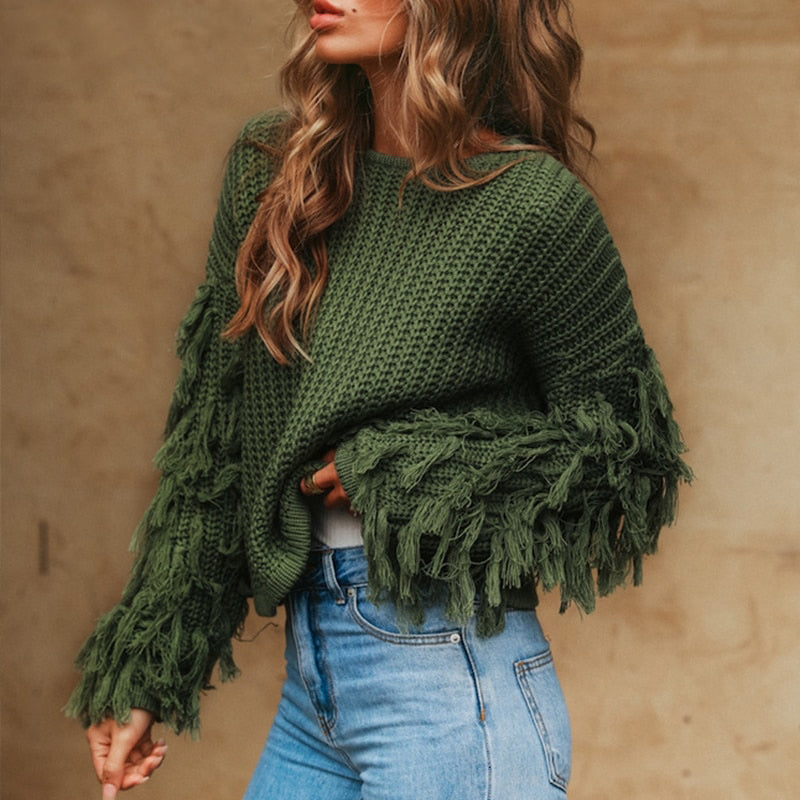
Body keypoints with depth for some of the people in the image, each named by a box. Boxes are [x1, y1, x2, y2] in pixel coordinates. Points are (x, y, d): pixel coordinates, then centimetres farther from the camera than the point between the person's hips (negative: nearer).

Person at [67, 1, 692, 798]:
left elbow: (626, 447, -3)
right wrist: (139, 671, 9)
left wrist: (391, 472, -12)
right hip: (310, 679, 6)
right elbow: (213, 436, 9)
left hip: (447, 674, -5)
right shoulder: (266, 164, 4)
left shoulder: (530, 203, -11)